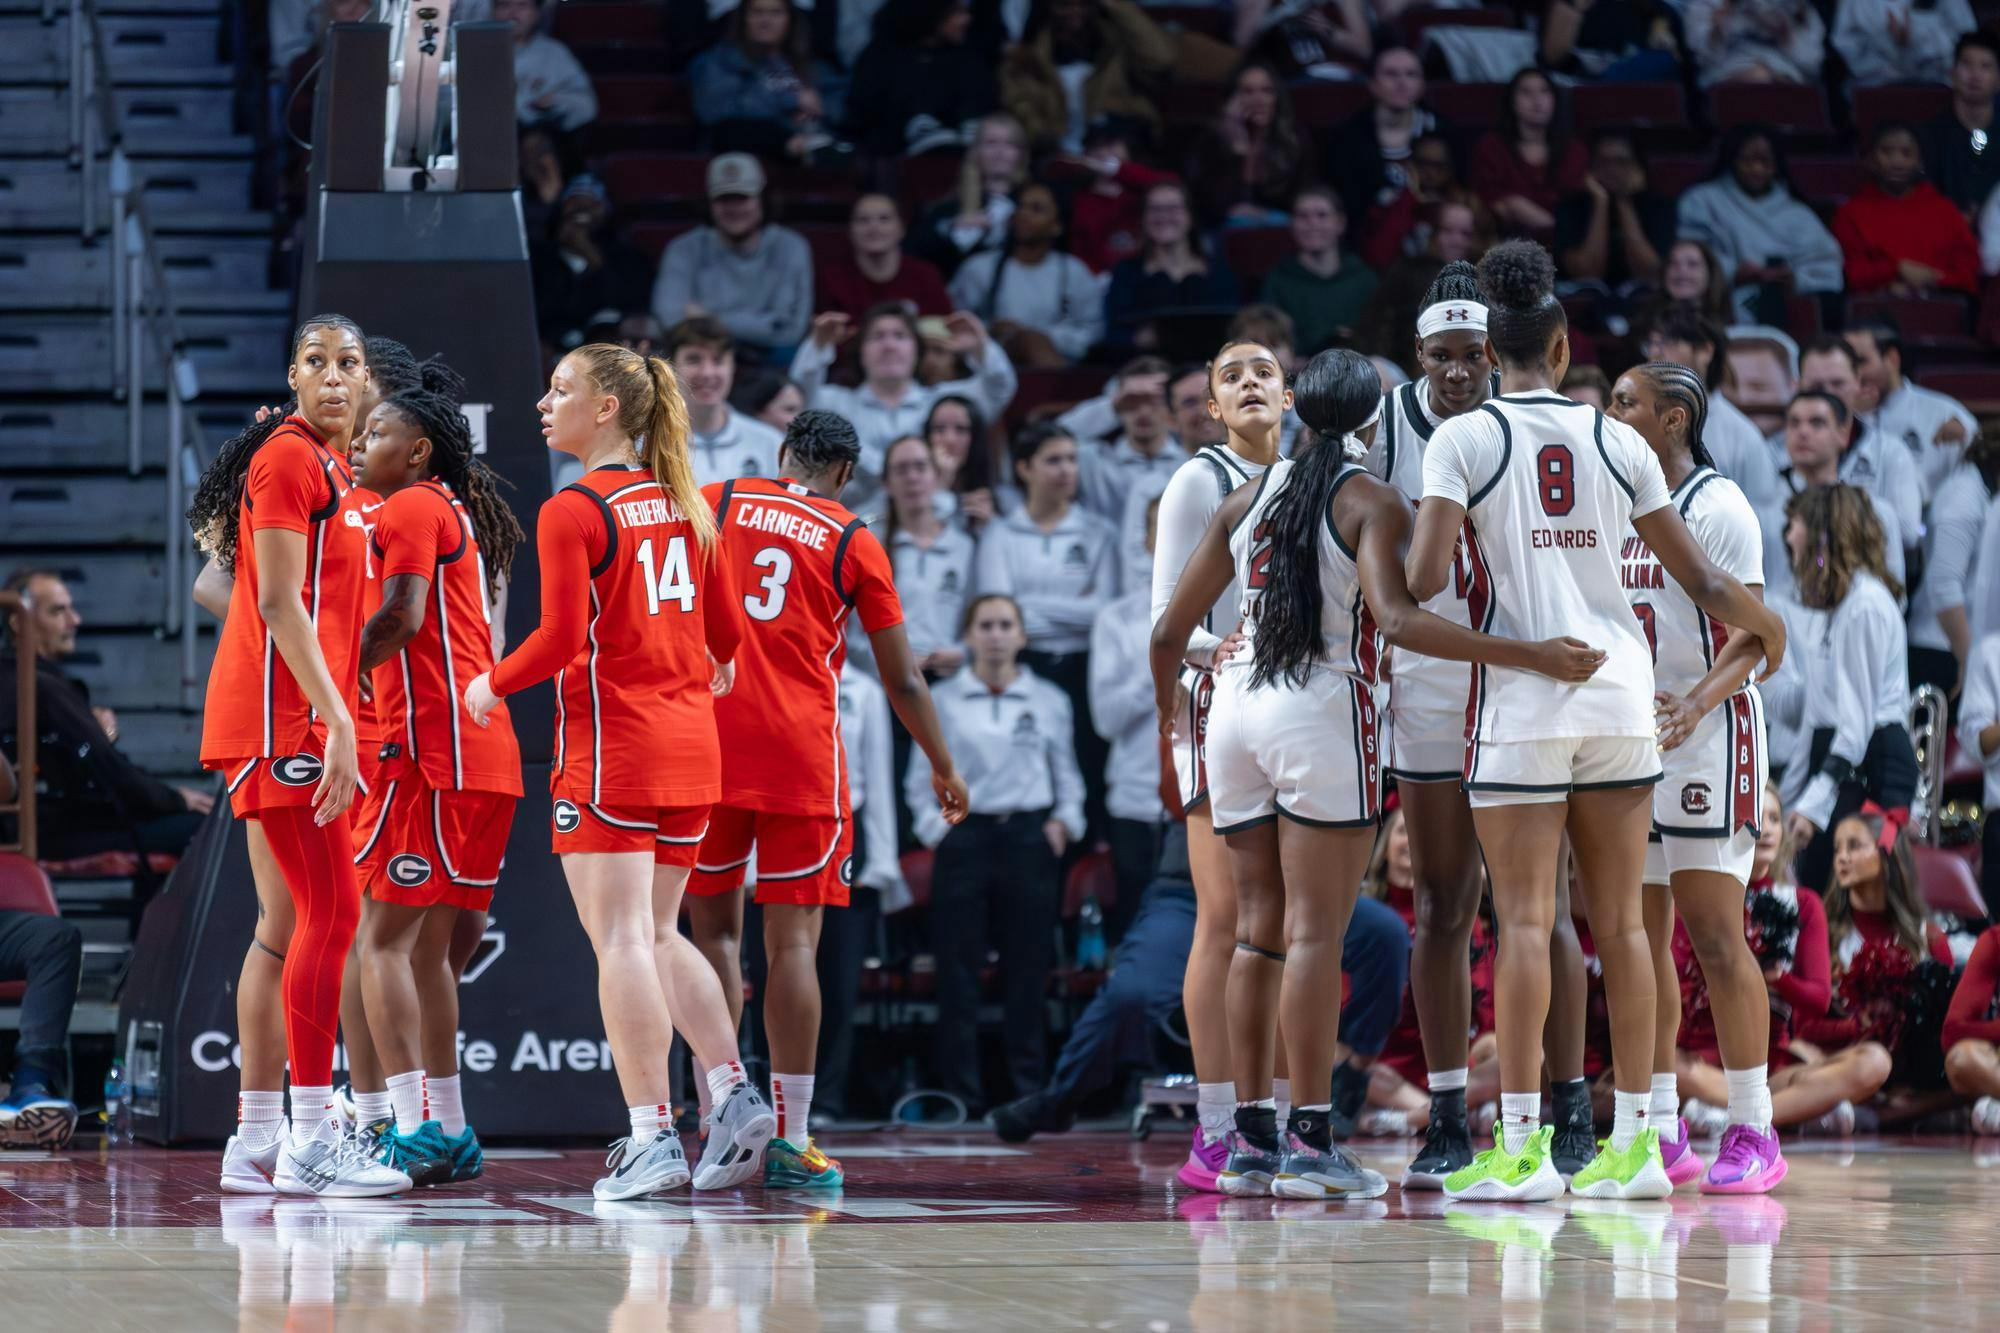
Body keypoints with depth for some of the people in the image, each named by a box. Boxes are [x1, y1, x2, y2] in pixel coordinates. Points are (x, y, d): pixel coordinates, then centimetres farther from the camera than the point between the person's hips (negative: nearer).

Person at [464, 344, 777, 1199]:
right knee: (658, 935, 15)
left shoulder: (572, 512, -11)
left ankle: (651, 1136, -10)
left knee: (622, 939, -6)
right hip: (688, 742, 7)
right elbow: (725, 624, 15)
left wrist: (492, 684, -1)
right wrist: (717, 667, 37)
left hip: (610, 742, -7)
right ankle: (731, 1095, 1)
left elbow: (561, 638, -17)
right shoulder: (682, 503, 10)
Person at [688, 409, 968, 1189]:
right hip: (802, 757, -1)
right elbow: (902, 679, 10)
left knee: (713, 929, 10)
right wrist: (943, 770, 22)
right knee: (793, 942, -1)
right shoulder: (854, 543, 6)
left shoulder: (715, 504, 9)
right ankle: (789, 1143, -4)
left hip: (706, 743, 1)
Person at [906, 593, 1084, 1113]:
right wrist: (935, 826, -5)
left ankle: (1029, 1090, 5)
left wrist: (1064, 821, 0)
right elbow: (920, 778, 8)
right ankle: (960, 1093, 0)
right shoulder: (942, 701, 6)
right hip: (964, 837, -1)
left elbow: (1067, 774, 15)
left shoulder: (1049, 701, 10)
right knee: (958, 971, -4)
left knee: (1027, 970, -1)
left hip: (1028, 837, 1)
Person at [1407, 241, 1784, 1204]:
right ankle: (1634, 1141, 8)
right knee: (1619, 921, 7)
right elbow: (1698, 579, 11)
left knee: (1524, 919, -5)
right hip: (1620, 690, 3)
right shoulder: (1618, 442, 7)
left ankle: (1519, 1145, -8)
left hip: (1520, 695, -3)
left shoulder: (1463, 439, -4)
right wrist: (1769, 628, 30)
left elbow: (1423, 579, -14)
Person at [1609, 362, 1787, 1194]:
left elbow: (1750, 633, -15)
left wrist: (1695, 705, -30)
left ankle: (1752, 1134, -7)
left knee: (1715, 936, -9)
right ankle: (1659, 1132, 11)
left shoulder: (1716, 505, -9)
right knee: (1639, 941, 6)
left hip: (1703, 738, -8)